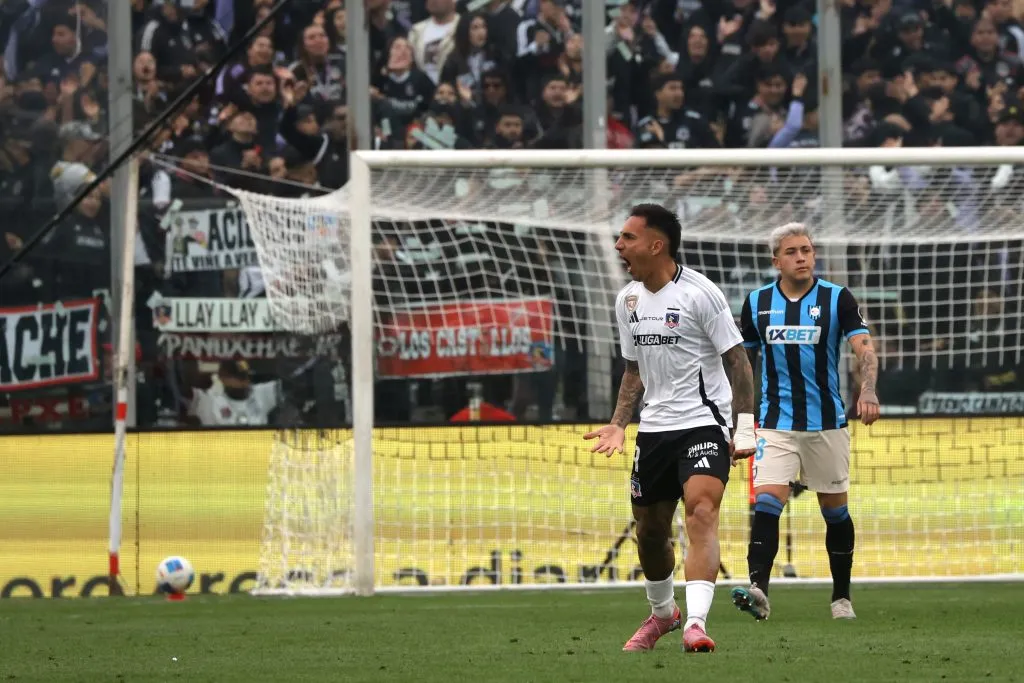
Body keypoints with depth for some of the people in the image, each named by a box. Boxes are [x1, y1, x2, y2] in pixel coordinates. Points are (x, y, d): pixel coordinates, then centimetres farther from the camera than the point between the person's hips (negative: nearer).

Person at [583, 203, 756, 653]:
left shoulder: (699, 293, -11)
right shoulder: (628, 300, 9)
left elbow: (737, 360, -9)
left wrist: (745, 426, -14)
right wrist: (618, 425, 9)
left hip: (704, 422, -7)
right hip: (654, 427, 7)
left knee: (701, 511, -25)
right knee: (650, 531, 13)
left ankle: (695, 624, -35)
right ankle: (662, 613, 39)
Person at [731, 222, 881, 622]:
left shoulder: (837, 299, -4)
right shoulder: (757, 302, 4)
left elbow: (864, 347, -14)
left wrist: (868, 391, -32)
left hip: (827, 423, 0)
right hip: (776, 422, 0)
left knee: (835, 509, 7)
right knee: (767, 499, -18)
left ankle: (841, 597, 21)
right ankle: (758, 590, -28)